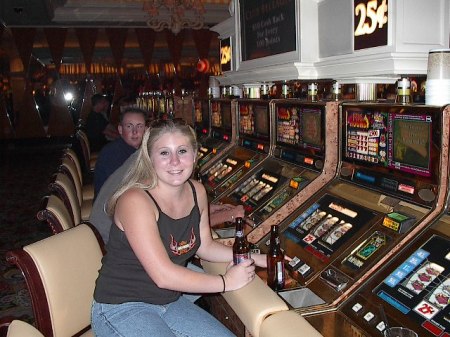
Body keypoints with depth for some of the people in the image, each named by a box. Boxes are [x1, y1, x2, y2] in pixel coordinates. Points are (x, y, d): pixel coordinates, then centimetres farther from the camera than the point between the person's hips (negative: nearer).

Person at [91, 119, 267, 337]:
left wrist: (254, 259, 1)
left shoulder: (197, 192, -2)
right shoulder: (135, 201, -25)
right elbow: (163, 276, -27)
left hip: (169, 302, 7)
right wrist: (226, 282, -18)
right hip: (121, 308, -6)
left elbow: (205, 246, 11)